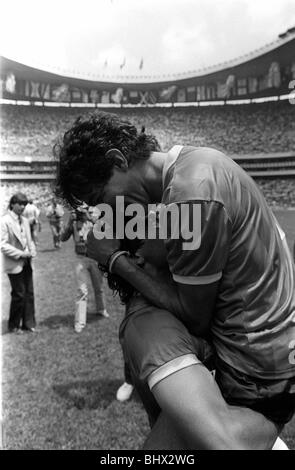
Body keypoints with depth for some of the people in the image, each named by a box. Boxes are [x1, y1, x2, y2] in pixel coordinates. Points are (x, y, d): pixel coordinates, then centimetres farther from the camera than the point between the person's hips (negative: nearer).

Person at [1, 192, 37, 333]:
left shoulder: (25, 221, 11)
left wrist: (32, 252, -1)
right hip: (14, 264, -6)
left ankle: (28, 323, 21)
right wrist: (20, 254, -18)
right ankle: (13, 326, 17)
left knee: (29, 293, 9)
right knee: (19, 295, 0)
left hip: (26, 262, 7)